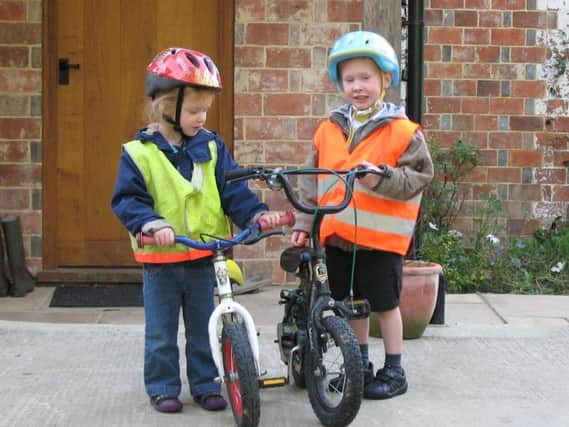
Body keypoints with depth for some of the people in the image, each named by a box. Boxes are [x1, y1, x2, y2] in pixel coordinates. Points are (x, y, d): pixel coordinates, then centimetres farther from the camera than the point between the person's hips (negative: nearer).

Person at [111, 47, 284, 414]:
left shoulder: (211, 147, 1)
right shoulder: (139, 153, -9)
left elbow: (233, 190, -2)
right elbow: (127, 199, -12)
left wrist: (257, 214, -20)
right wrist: (150, 223, -31)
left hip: (204, 257, 3)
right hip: (160, 260, -3)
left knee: (204, 329, 13)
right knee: (161, 333, 9)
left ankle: (205, 384, 26)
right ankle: (163, 388, 23)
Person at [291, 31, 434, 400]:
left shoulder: (402, 131, -6)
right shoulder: (329, 130, 6)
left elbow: (418, 177, -9)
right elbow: (313, 181, 10)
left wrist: (381, 179, -24)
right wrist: (305, 223, 7)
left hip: (381, 235, -4)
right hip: (337, 234, 5)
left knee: (385, 302, 4)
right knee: (351, 303, 15)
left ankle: (394, 370, 20)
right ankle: (360, 365, 32)